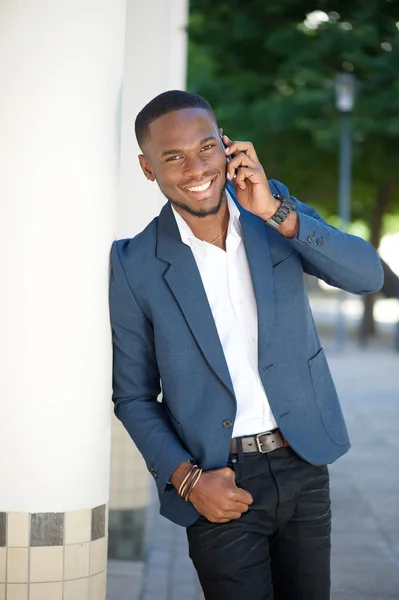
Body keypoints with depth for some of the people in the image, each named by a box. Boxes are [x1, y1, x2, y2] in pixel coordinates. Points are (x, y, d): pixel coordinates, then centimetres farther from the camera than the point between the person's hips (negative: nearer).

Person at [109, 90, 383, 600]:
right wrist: (186, 479, -13)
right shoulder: (136, 265, -8)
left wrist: (277, 213, -21)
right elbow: (133, 397, -1)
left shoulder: (276, 207, 0)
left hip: (303, 465, 3)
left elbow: (368, 275, -11)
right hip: (222, 484, -3)